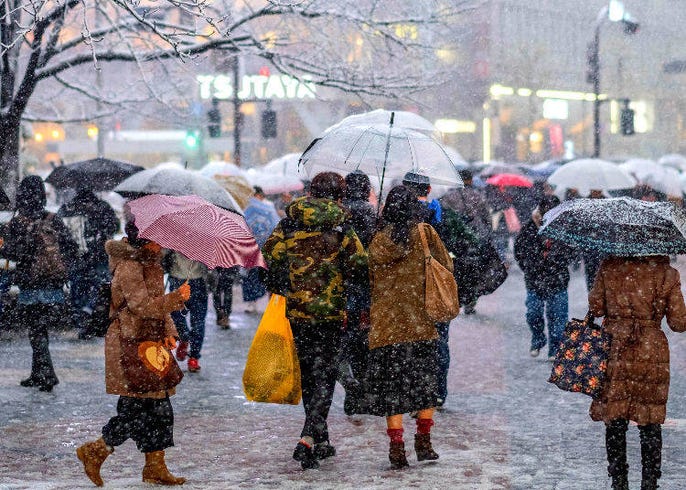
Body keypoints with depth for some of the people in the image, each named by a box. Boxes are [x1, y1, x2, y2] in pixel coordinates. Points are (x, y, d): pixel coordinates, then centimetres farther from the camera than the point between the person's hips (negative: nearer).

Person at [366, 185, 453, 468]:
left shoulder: (378, 240, -1)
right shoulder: (424, 233, -2)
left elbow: (371, 279, 6)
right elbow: (446, 267, 5)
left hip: (387, 324, 0)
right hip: (422, 323, 0)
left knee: (392, 387, 2)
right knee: (426, 383, 13)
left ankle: (397, 447, -3)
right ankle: (423, 442, 15)